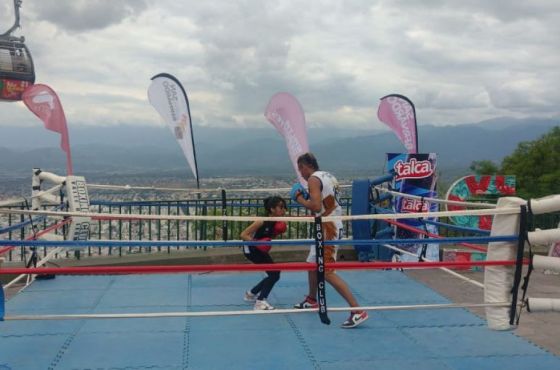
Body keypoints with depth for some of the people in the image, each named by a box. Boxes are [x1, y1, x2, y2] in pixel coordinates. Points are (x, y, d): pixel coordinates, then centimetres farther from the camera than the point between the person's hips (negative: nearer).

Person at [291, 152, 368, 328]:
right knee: (312, 264, 24)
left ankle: (357, 311, -16)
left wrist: (300, 199, -9)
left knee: (327, 272, -13)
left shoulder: (313, 179, -13)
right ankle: (311, 300, 42)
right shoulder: (329, 177, 15)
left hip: (327, 229, -10)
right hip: (332, 225, 10)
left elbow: (316, 206, -24)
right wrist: (308, 198, 13)